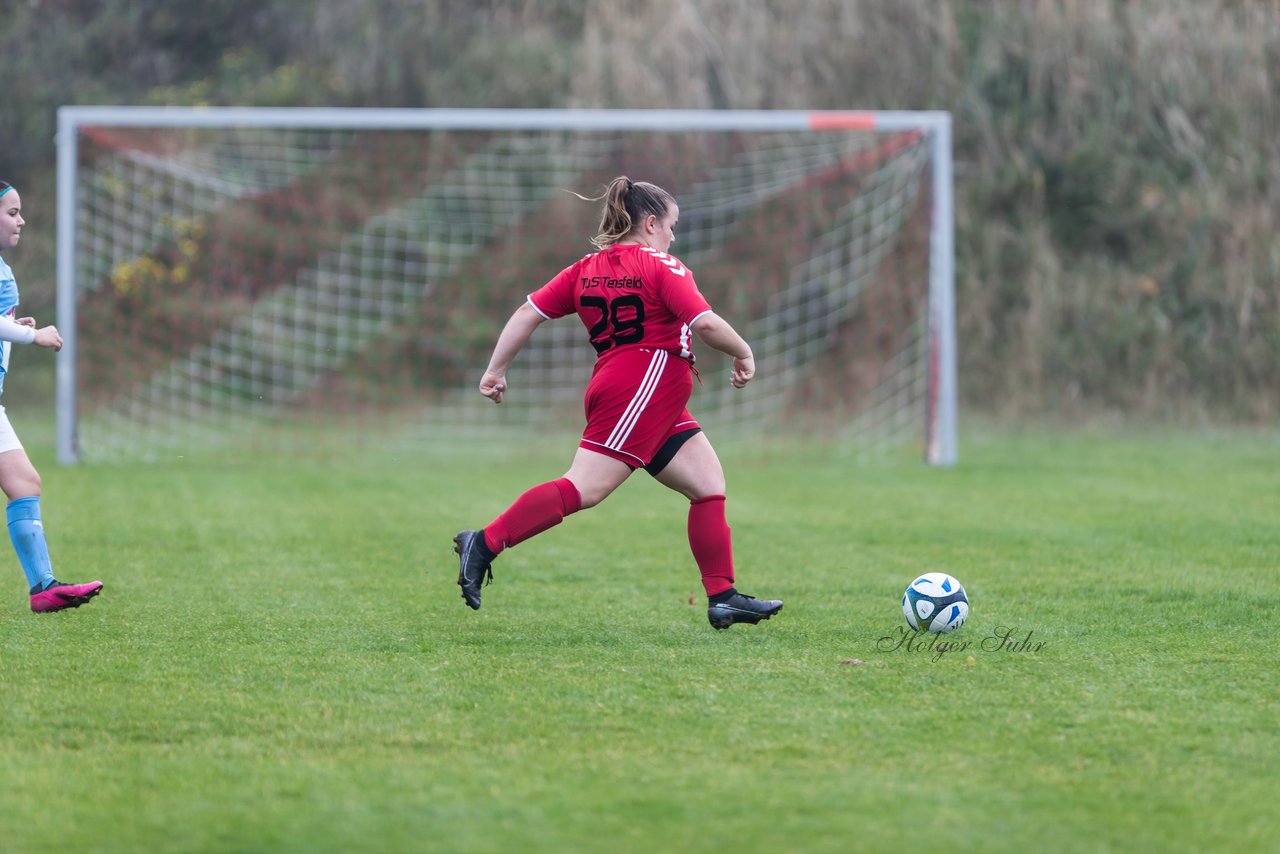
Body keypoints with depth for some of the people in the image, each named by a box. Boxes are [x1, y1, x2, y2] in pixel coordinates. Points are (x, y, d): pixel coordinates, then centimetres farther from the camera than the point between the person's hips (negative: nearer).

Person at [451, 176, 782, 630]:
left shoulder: (586, 269, 16)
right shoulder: (661, 267, -4)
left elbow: (529, 312, 10)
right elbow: (705, 323, -15)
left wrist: (495, 370, 14)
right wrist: (744, 354, 2)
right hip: (646, 383, -9)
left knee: (709, 483, 10)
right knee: (585, 487, -17)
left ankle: (723, 598, 7)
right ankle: (486, 543, -22)